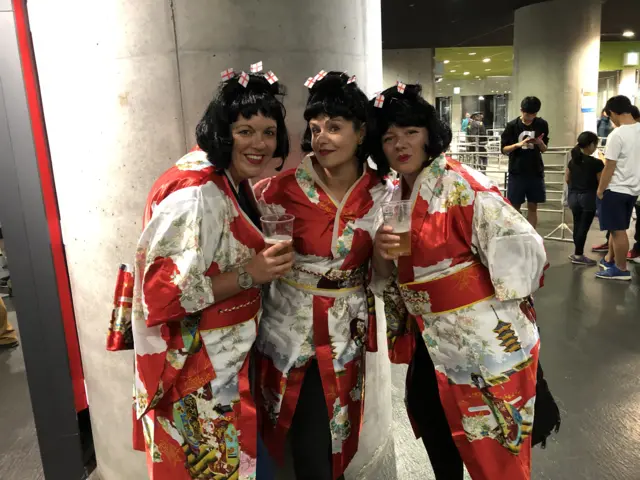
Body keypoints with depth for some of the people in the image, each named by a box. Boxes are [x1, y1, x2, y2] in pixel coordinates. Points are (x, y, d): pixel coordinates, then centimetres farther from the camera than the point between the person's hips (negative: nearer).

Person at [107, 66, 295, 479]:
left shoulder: (233, 181, 3)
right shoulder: (195, 194, -26)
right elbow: (165, 292, -28)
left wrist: (266, 253, 2)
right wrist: (249, 275, -27)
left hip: (228, 354, 9)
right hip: (196, 364, -9)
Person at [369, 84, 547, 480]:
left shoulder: (461, 185, -18)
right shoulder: (397, 199, 5)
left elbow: (522, 246, -23)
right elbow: (389, 280, 9)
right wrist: (380, 254, -13)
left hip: (486, 342, -7)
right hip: (431, 343, 7)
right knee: (429, 419, 23)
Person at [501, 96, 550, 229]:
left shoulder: (542, 124, 2)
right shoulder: (512, 125, -5)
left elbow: (544, 149, 9)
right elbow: (504, 149, -3)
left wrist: (540, 143, -13)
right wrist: (518, 144, -20)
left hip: (536, 172, 2)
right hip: (517, 172, -2)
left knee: (532, 207, 7)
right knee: (515, 207, 2)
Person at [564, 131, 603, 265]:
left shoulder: (572, 161, 3)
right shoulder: (596, 163, -15)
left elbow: (567, 179, 11)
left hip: (574, 196, 6)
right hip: (589, 198, -6)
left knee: (577, 225, 14)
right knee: (584, 226, 1)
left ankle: (578, 253, 22)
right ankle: (578, 255, 6)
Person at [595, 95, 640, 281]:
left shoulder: (617, 135, -19)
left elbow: (609, 168, -18)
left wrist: (600, 190, -6)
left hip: (616, 189, -8)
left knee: (618, 231, 2)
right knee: (616, 229, 20)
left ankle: (621, 269, 11)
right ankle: (609, 260, 33)